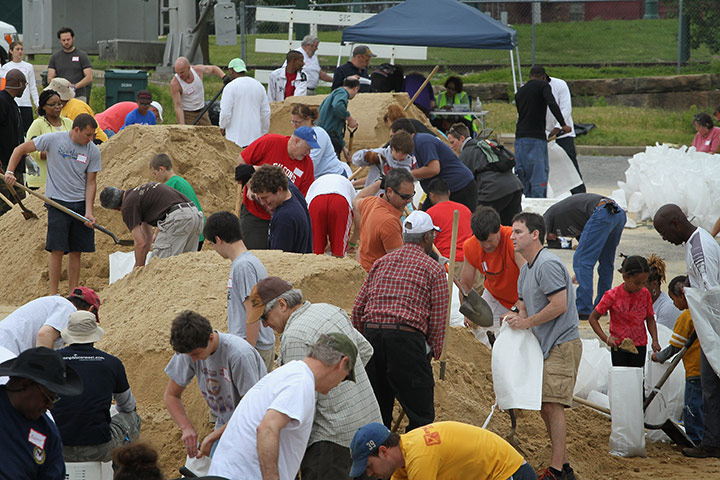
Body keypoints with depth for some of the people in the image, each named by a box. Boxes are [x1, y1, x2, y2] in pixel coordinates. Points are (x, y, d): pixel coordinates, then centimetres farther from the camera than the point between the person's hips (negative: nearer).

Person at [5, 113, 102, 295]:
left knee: (76, 251, 4)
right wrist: (10, 172, -12)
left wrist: (89, 211, -5)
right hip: (58, 203, -3)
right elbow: (20, 150, 0)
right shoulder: (53, 140, -7)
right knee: (58, 249, -8)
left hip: (81, 204, 3)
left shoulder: (93, 151, 1)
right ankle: (53, 294, -3)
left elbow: (91, 182, 4)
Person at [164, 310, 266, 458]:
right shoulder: (190, 350, -11)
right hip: (225, 424, 6)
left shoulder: (240, 355, -30)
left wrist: (213, 437, -22)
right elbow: (171, 395, 2)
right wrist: (187, 428, -16)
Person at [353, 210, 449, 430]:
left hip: (372, 332, 5)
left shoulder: (381, 263, 19)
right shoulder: (434, 269, 6)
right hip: (406, 337, -5)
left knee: (377, 413, 14)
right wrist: (434, 353, 12)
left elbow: (358, 308, 16)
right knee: (421, 415, -3)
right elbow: (438, 318, 2)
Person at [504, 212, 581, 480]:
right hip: (546, 347, 10)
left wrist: (526, 322, -14)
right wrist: (517, 317, 3)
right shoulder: (526, 269, 17)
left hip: (562, 345, -10)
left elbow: (559, 305, -22)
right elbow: (526, 304, 26)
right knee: (545, 407, 10)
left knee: (553, 405, -13)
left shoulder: (548, 265, -15)